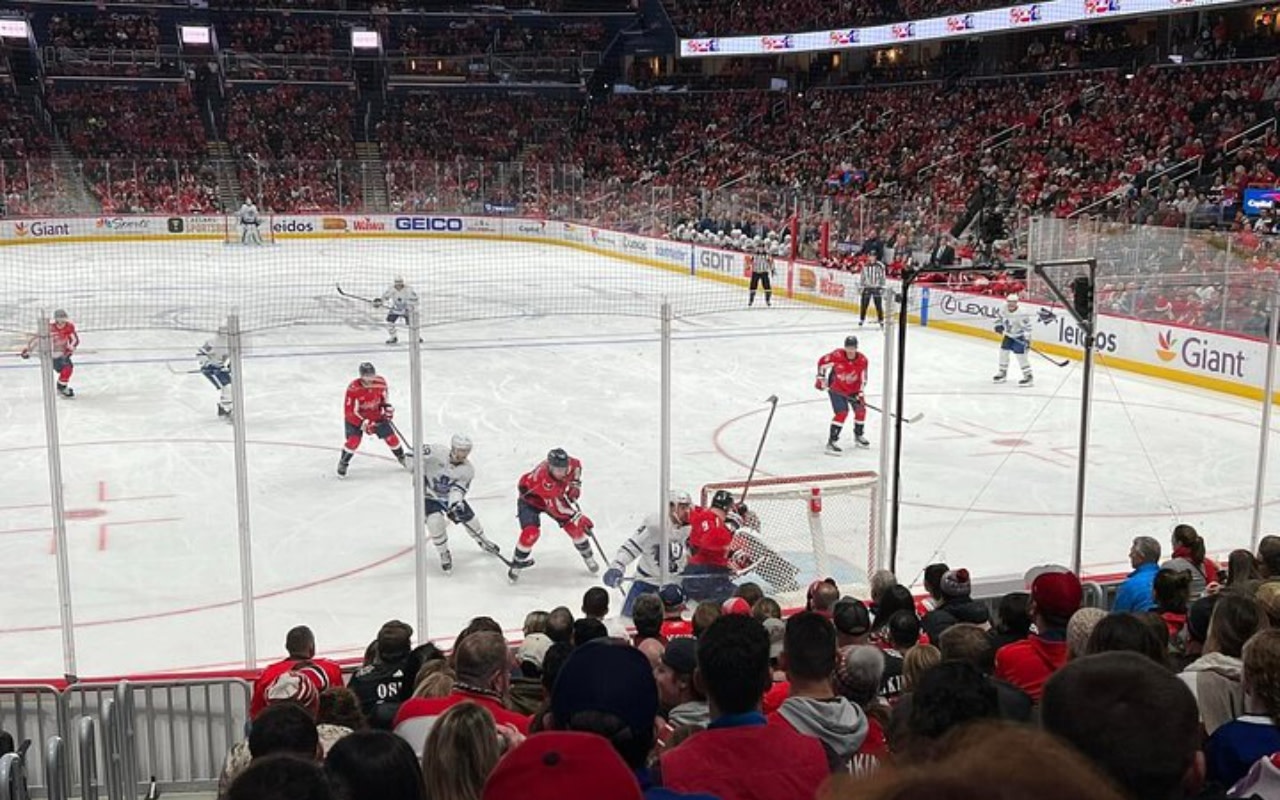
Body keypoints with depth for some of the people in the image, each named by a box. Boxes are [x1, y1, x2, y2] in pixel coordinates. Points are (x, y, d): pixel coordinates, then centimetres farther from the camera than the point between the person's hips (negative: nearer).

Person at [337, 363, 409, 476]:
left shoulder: (381, 382, -17)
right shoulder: (353, 389, -32)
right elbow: (349, 411, -28)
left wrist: (386, 406, -8)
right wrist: (363, 423, -35)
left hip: (376, 415, 4)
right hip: (356, 417, -4)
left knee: (390, 436, 0)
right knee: (354, 440, -21)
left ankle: (403, 458, 25)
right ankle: (342, 464, 3)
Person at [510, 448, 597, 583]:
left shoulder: (570, 465, -27)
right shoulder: (543, 479, -43)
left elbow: (577, 465, 2)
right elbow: (556, 507, -39)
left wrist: (575, 485, -8)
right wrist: (578, 517, -38)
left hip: (555, 497, 5)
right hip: (530, 497, -5)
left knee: (574, 527, -5)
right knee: (530, 532, -23)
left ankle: (588, 556, 19)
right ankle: (517, 564, 1)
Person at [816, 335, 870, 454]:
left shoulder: (862, 360, -15)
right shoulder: (837, 356, -25)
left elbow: (863, 379, -7)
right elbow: (822, 362, -11)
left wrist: (860, 393, -14)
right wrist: (821, 377, -10)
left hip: (853, 389, 5)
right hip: (836, 389, -5)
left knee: (861, 410, 9)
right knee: (842, 412, -18)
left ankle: (858, 436, 35)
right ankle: (831, 442, -17)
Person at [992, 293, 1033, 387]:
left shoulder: (1021, 314, -29)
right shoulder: (1004, 310, -9)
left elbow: (1027, 326, -27)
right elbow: (999, 316, 12)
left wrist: (1027, 339, -31)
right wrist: (998, 325, -2)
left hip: (1019, 337, -7)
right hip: (1008, 335, 7)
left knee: (1020, 354, -13)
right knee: (1003, 351, 8)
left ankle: (1028, 376, -7)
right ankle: (1002, 373, 23)